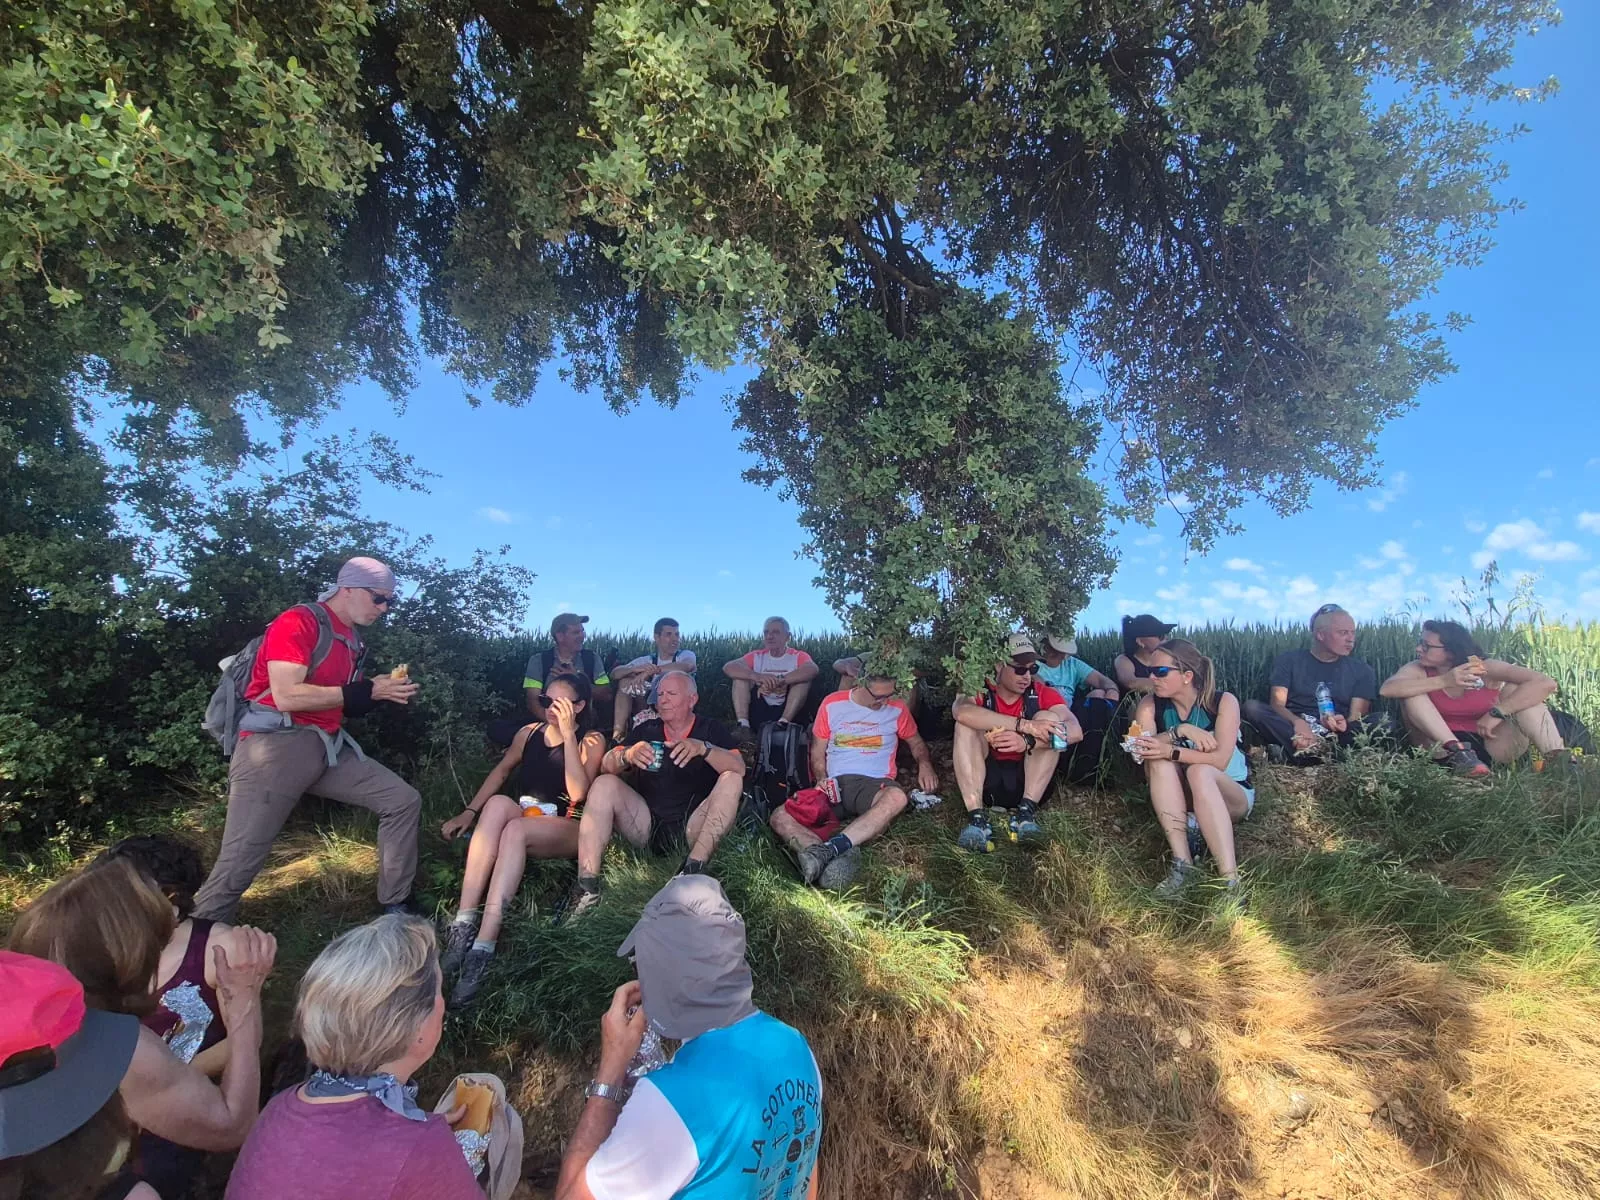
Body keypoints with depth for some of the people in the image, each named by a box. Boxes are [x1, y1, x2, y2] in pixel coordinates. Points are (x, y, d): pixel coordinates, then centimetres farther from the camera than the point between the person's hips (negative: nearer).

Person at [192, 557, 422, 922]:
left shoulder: (352, 639, 15)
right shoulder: (298, 622, -10)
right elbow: (287, 696, -21)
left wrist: (383, 691, 2)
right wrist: (368, 690, -16)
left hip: (328, 747, 8)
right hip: (277, 745, -8)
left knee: (403, 800, 1)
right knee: (240, 862, -8)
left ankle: (395, 907, 10)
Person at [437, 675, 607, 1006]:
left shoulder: (592, 741, -3)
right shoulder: (530, 732, 10)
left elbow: (578, 793, -16)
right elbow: (502, 771, 18)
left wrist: (567, 734, -18)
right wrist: (469, 811, 6)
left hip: (567, 831, -4)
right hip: (522, 820, 4)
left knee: (515, 829, -35)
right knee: (498, 803, -30)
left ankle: (482, 949, -41)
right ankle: (463, 925, -36)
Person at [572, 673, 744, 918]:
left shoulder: (712, 730, 4)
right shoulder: (645, 730, 11)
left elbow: (739, 768, -14)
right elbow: (606, 766, -2)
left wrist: (703, 748, -32)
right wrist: (627, 755, -25)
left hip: (694, 827, -2)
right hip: (647, 824, 3)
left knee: (731, 780, -22)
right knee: (605, 784, -16)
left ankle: (694, 867, -35)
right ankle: (587, 886, -26)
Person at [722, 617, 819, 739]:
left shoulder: (798, 656, -1)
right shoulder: (757, 656, 5)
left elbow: (812, 669, -26)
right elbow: (728, 667, -12)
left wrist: (778, 681, -37)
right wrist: (756, 676, -32)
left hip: (786, 711, -2)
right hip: (760, 711, 2)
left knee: (804, 678, -19)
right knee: (741, 675, -10)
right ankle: (743, 725, -22)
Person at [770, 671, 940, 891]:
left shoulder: (897, 709, 10)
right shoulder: (832, 704, 8)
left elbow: (916, 742, 24)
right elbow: (817, 752, 13)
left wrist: (924, 764, 2)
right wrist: (822, 780, -6)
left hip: (874, 783, -1)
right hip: (834, 785, 1)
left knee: (897, 797, -40)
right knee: (779, 817, -25)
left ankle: (828, 849, -47)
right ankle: (841, 855, -47)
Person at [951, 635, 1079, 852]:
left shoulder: (1043, 694, -2)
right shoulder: (979, 691, -7)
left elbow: (1076, 731, -19)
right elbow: (961, 712, -32)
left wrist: (1028, 741, -36)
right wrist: (1025, 725, -37)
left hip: (1026, 780, 1)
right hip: (985, 780, -1)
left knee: (1049, 718, -17)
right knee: (967, 725, -23)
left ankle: (1026, 811, -23)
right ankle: (976, 818, -32)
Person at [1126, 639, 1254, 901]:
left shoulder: (1223, 702, -14)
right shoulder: (1150, 704, -6)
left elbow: (1219, 760, -25)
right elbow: (1141, 749, -22)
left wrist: (1170, 751, -34)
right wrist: (1180, 731, -34)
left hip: (1234, 795, -2)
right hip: (1181, 799, 3)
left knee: (1199, 772, -35)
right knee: (1160, 762, -29)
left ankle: (1230, 879, -43)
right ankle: (1182, 864, -34)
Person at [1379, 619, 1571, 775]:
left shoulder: (1486, 669, -9)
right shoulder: (1419, 670, -7)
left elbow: (1545, 683, -20)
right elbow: (1386, 689, -29)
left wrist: (1496, 713, -24)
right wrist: (1444, 681, -33)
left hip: (1489, 748, 0)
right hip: (1441, 748, 0)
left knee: (1523, 690, -15)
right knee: (1412, 690, -22)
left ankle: (1557, 758, -28)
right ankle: (1457, 752, -33)